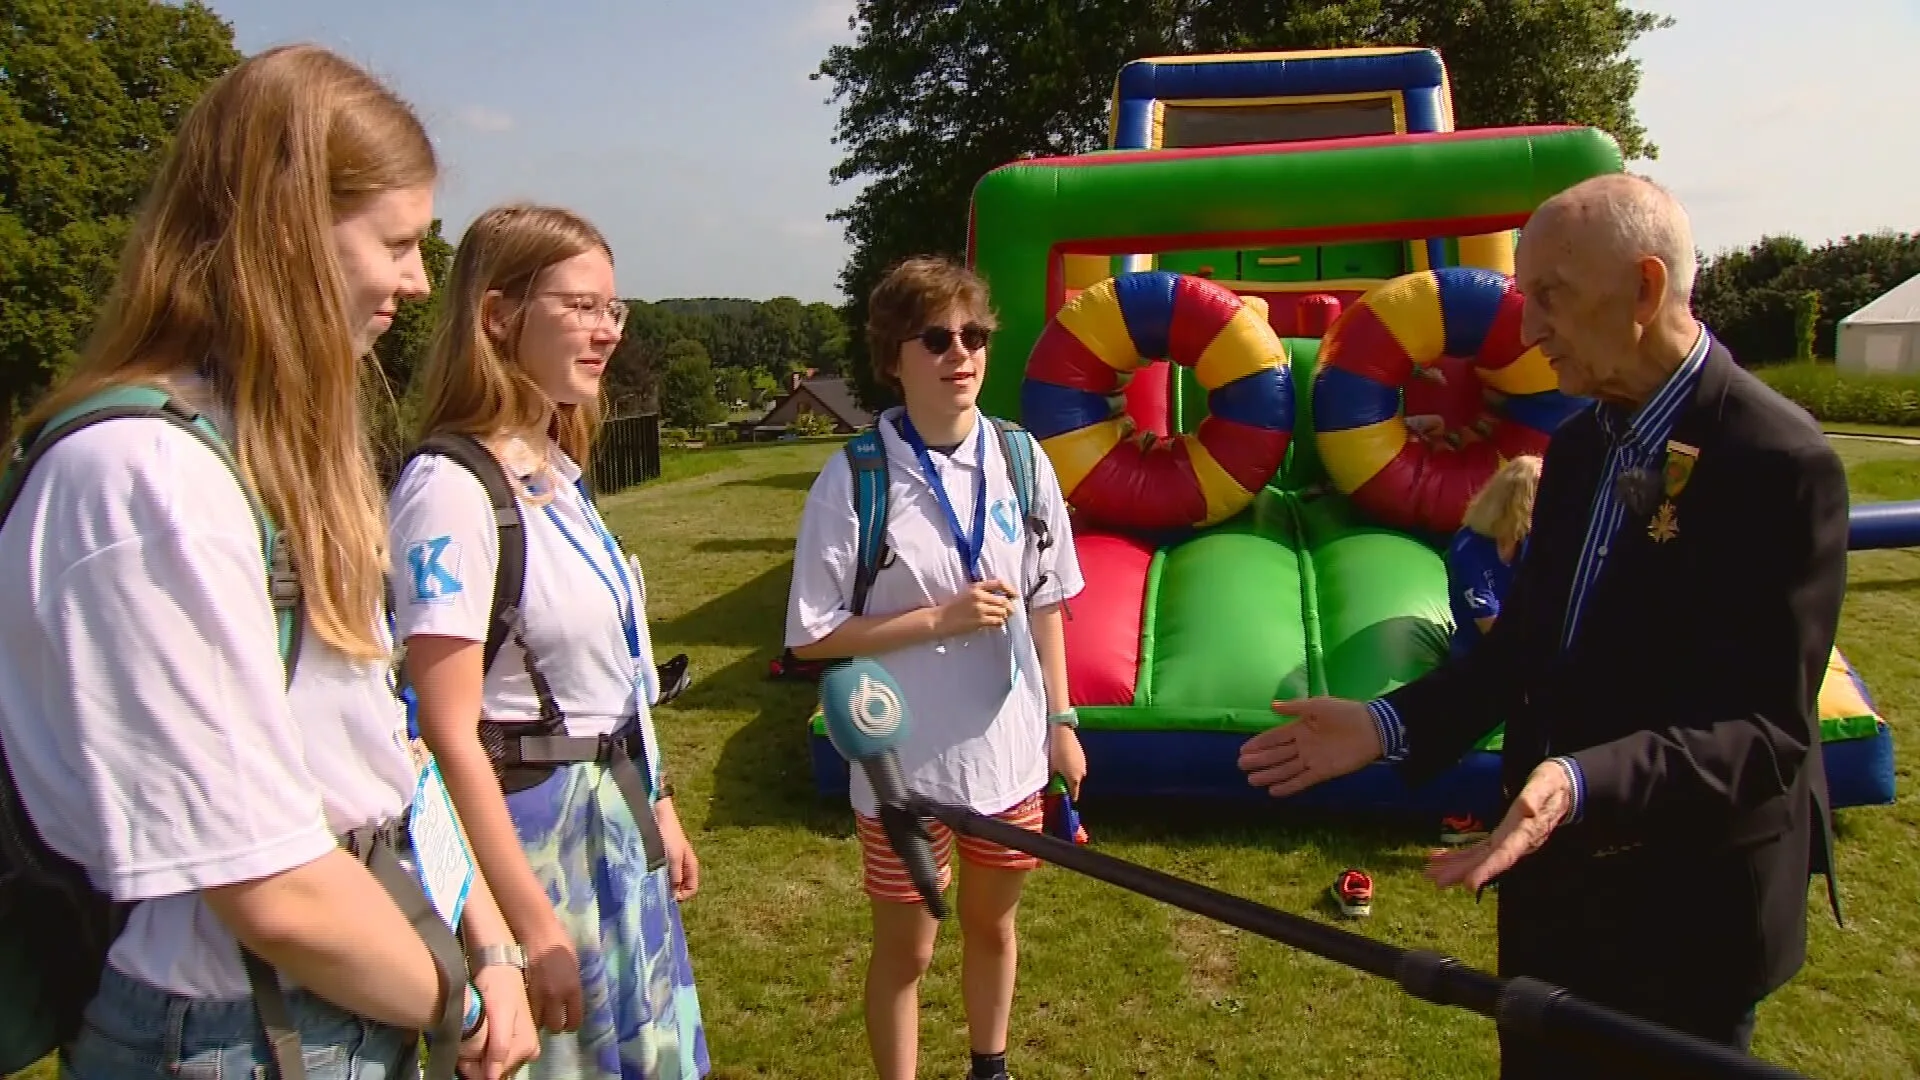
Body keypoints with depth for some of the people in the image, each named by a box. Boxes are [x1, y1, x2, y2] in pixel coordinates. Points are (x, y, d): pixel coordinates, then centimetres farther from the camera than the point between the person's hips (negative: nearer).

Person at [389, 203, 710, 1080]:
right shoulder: (452, 487, -20)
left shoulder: (560, 474, 6)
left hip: (615, 817, 8)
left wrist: (657, 806, 16)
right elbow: (449, 735, -22)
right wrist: (531, 926, -20)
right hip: (525, 830, -8)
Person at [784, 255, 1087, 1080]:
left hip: (1008, 751, 4)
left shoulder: (1020, 460, -4)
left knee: (992, 925, 23)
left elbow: (1043, 605, 6)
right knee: (905, 949, 14)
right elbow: (813, 637, -13)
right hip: (903, 763, -4)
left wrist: (1060, 719, 7)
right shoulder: (855, 479, -16)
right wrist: (941, 618, -19)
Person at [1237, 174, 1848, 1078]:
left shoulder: (1779, 461, -20)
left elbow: (1768, 726, -23)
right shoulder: (1580, 441, 4)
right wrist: (1389, 725, -4)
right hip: (1553, 871, 7)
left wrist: (1583, 783, -37)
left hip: (1687, 897, -7)